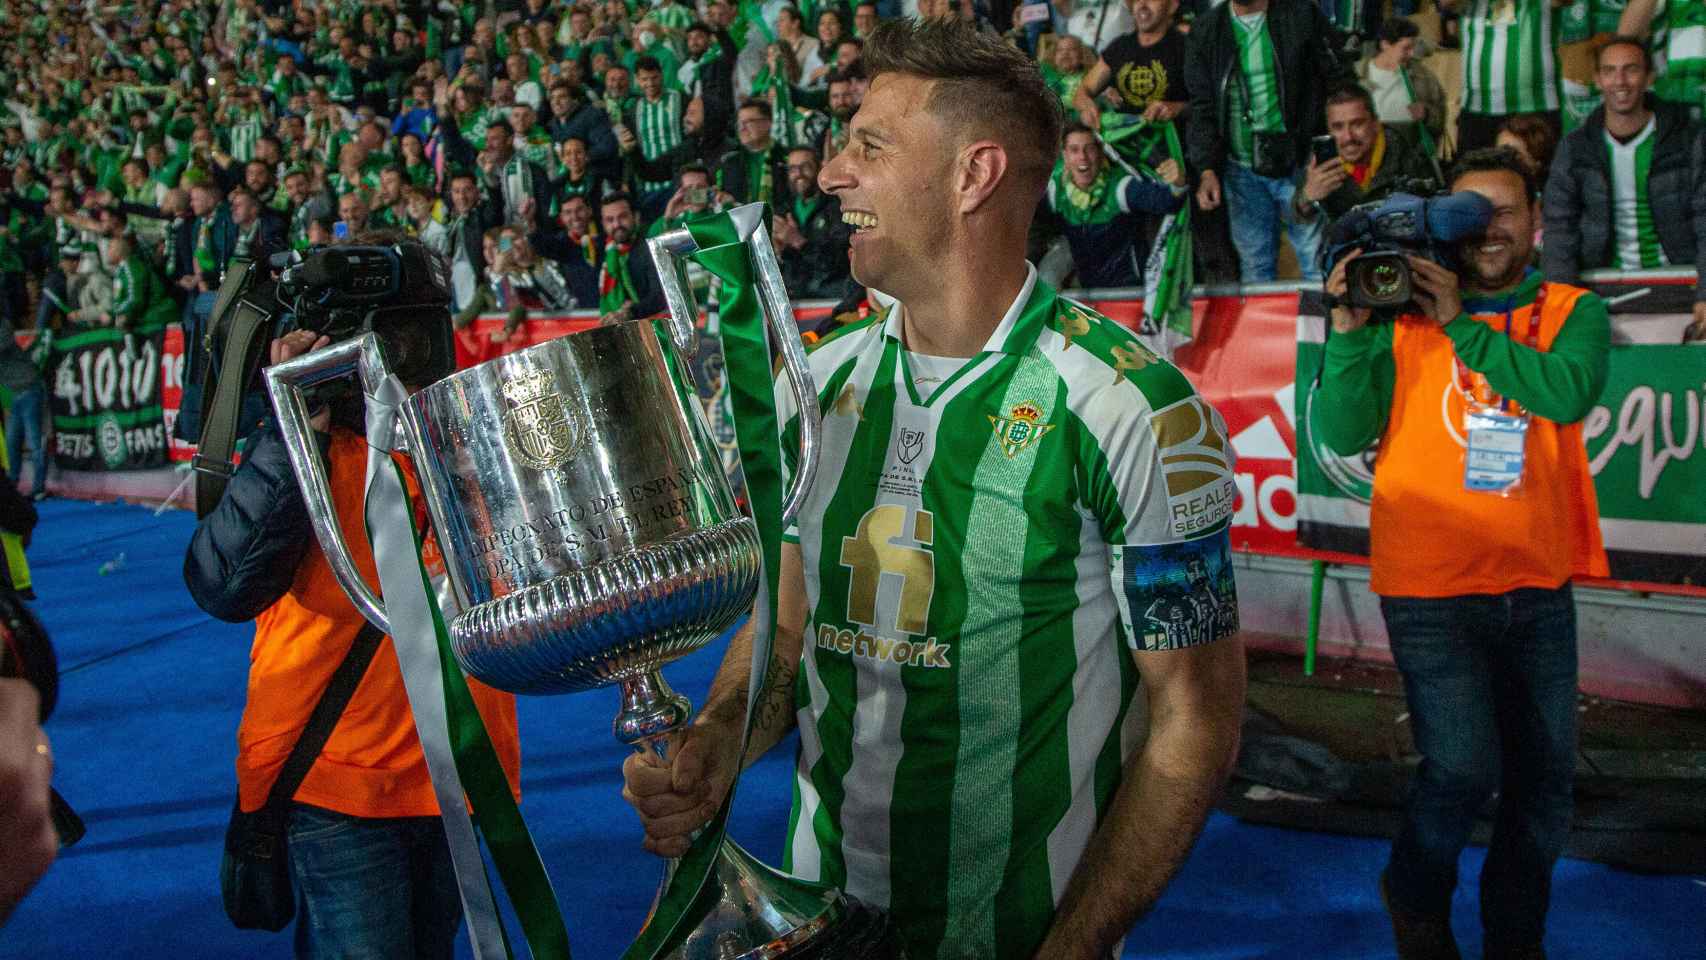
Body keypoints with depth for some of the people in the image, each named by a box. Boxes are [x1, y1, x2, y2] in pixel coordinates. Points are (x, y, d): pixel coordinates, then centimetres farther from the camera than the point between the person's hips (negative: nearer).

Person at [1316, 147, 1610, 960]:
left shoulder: (1573, 312, 6)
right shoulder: (1402, 313, 0)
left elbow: (1568, 390, -16)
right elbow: (1346, 436, -7)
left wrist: (1462, 324, -16)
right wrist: (1351, 332, -17)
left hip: (1538, 586, 3)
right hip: (1431, 588, -3)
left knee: (1544, 777, 11)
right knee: (1463, 770, -10)